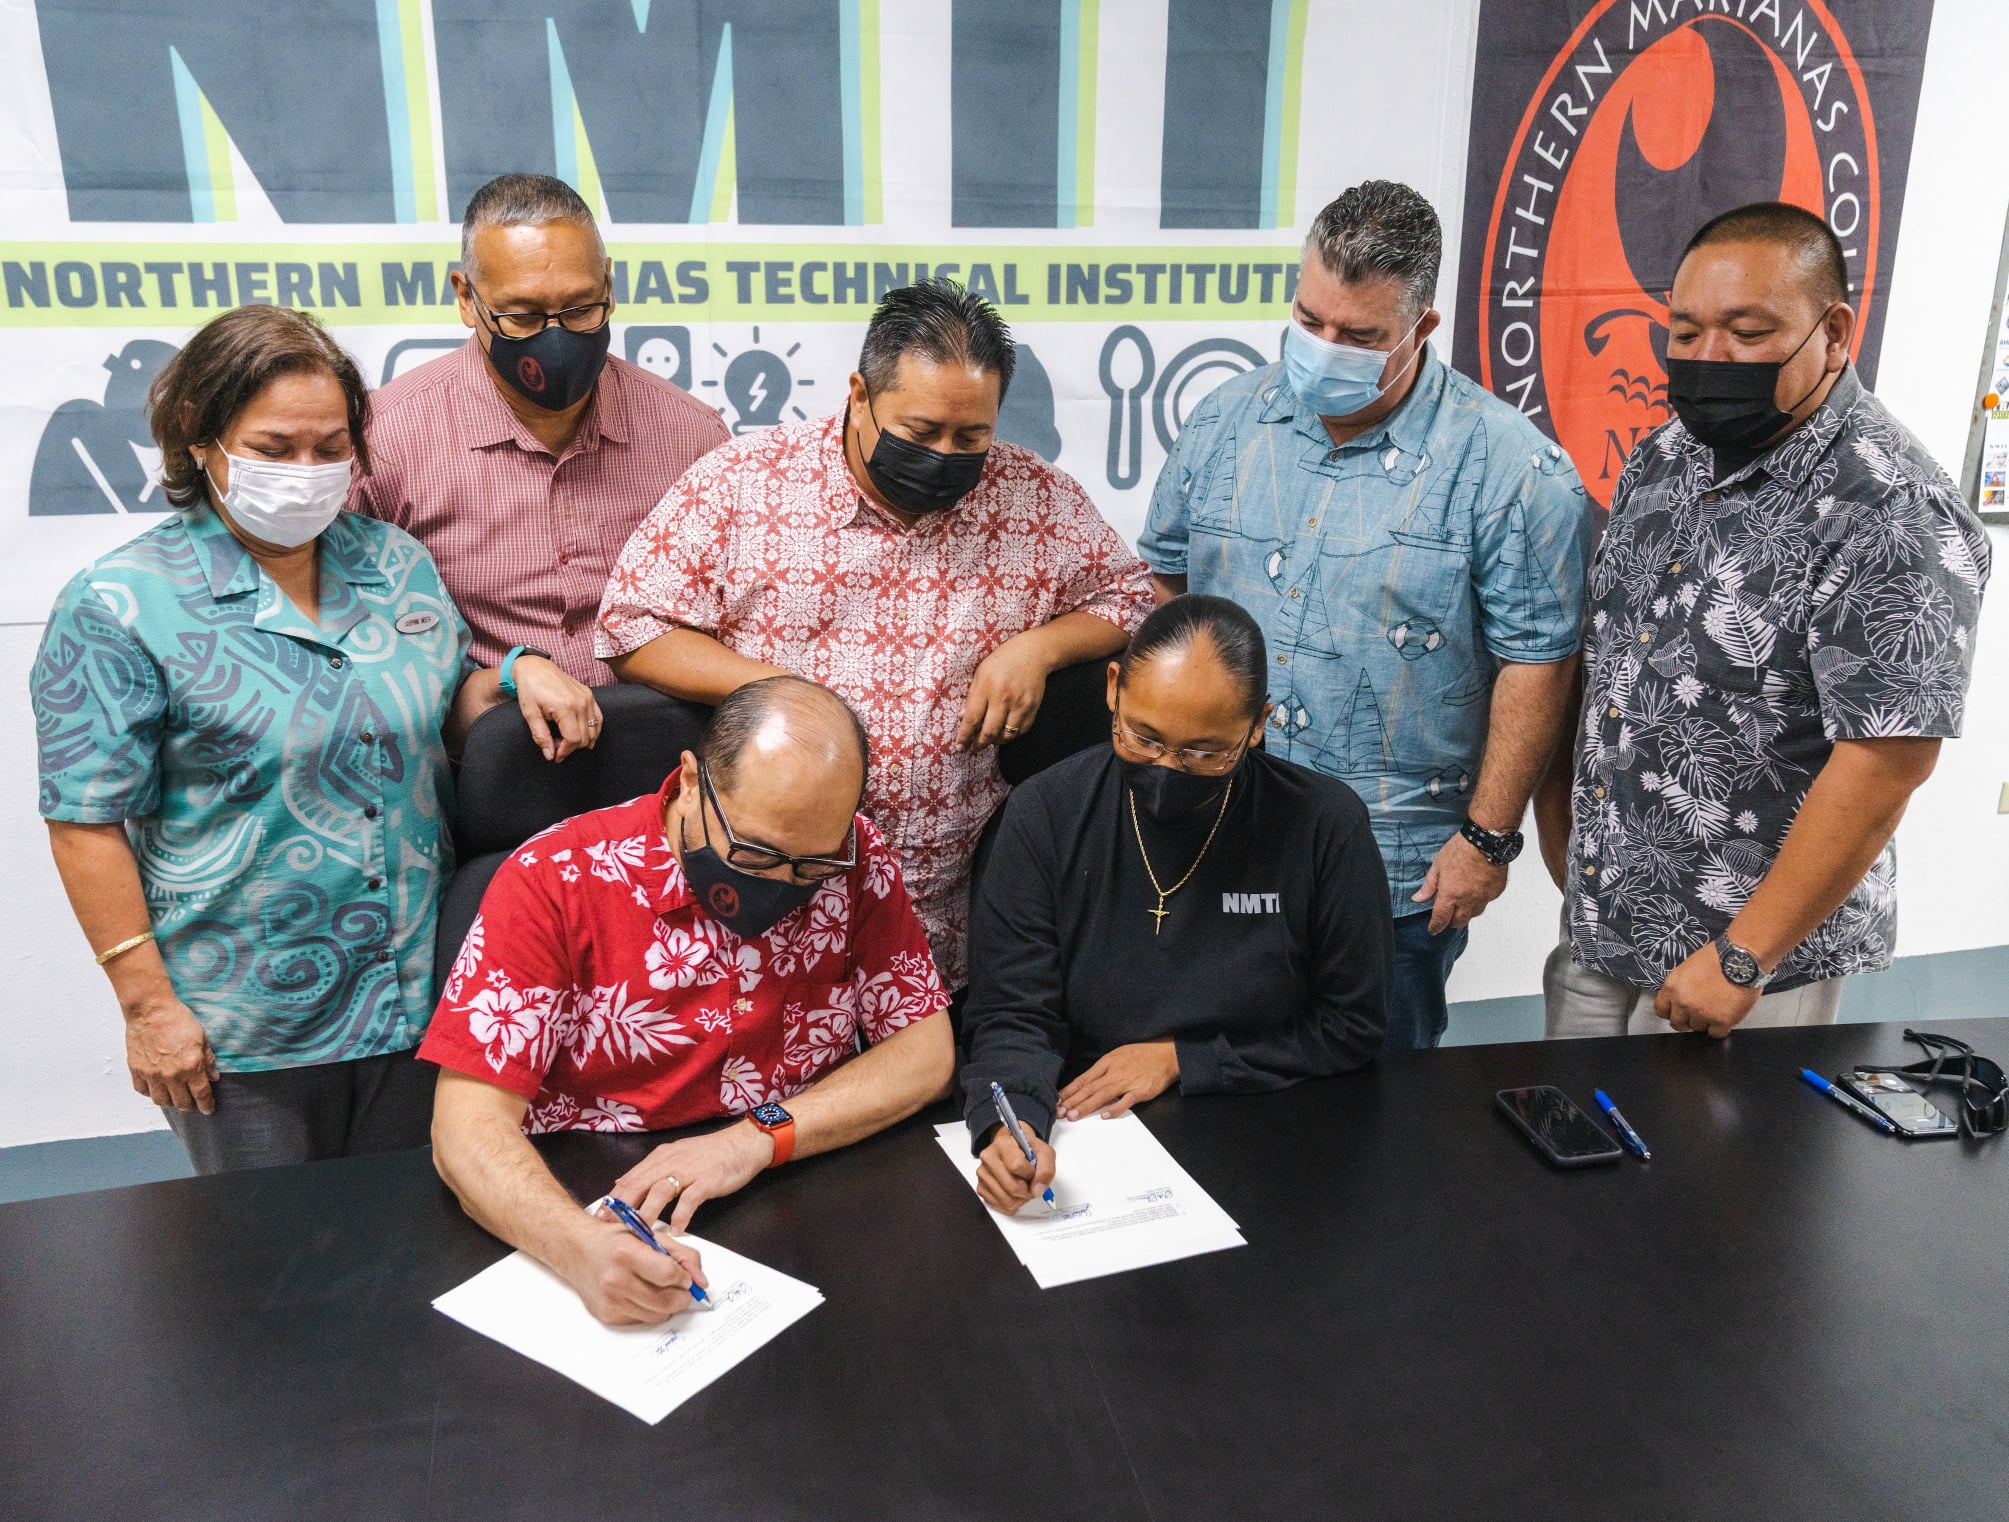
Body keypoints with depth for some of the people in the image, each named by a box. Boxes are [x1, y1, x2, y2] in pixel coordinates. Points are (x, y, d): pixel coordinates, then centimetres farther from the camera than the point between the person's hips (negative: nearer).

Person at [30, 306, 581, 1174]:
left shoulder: (395, 562, 4)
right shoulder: (120, 606, -11)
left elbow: (450, 714, 15)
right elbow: (88, 824, -10)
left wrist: (518, 674, -7)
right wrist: (147, 1004, -11)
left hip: (417, 996, 4)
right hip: (242, 1031, -4)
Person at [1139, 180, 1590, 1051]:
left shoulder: (1506, 467, -10)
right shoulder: (1224, 424, 3)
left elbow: (1535, 660, -8)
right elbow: (1164, 584, 13)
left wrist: (1487, 837, -9)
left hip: (1398, 877, -3)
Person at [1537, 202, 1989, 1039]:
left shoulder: (1895, 517, -19)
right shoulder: (1664, 454, 4)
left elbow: (1885, 764, -22)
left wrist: (1741, 959, -21)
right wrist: (1559, 781, 8)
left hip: (1756, 946, -7)